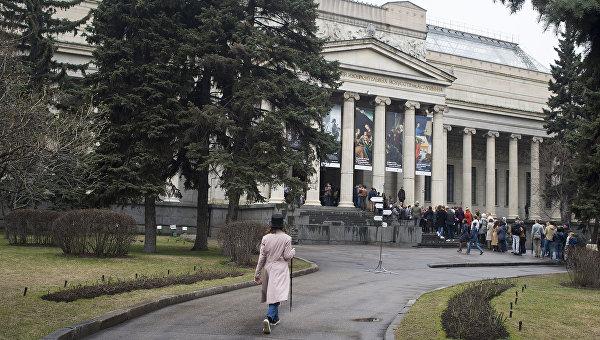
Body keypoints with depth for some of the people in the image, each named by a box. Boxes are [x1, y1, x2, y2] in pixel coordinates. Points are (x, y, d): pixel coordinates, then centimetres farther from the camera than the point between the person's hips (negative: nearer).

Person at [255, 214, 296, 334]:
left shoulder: (266, 238, -1)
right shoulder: (286, 238, -9)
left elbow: (262, 257, 0)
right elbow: (287, 256, -8)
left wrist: (257, 273, 6)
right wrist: (293, 251, 14)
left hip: (268, 268, 4)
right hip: (280, 269, -4)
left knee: (271, 294, 19)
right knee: (277, 294, -8)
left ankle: (275, 318, 32)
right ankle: (269, 318, -27)